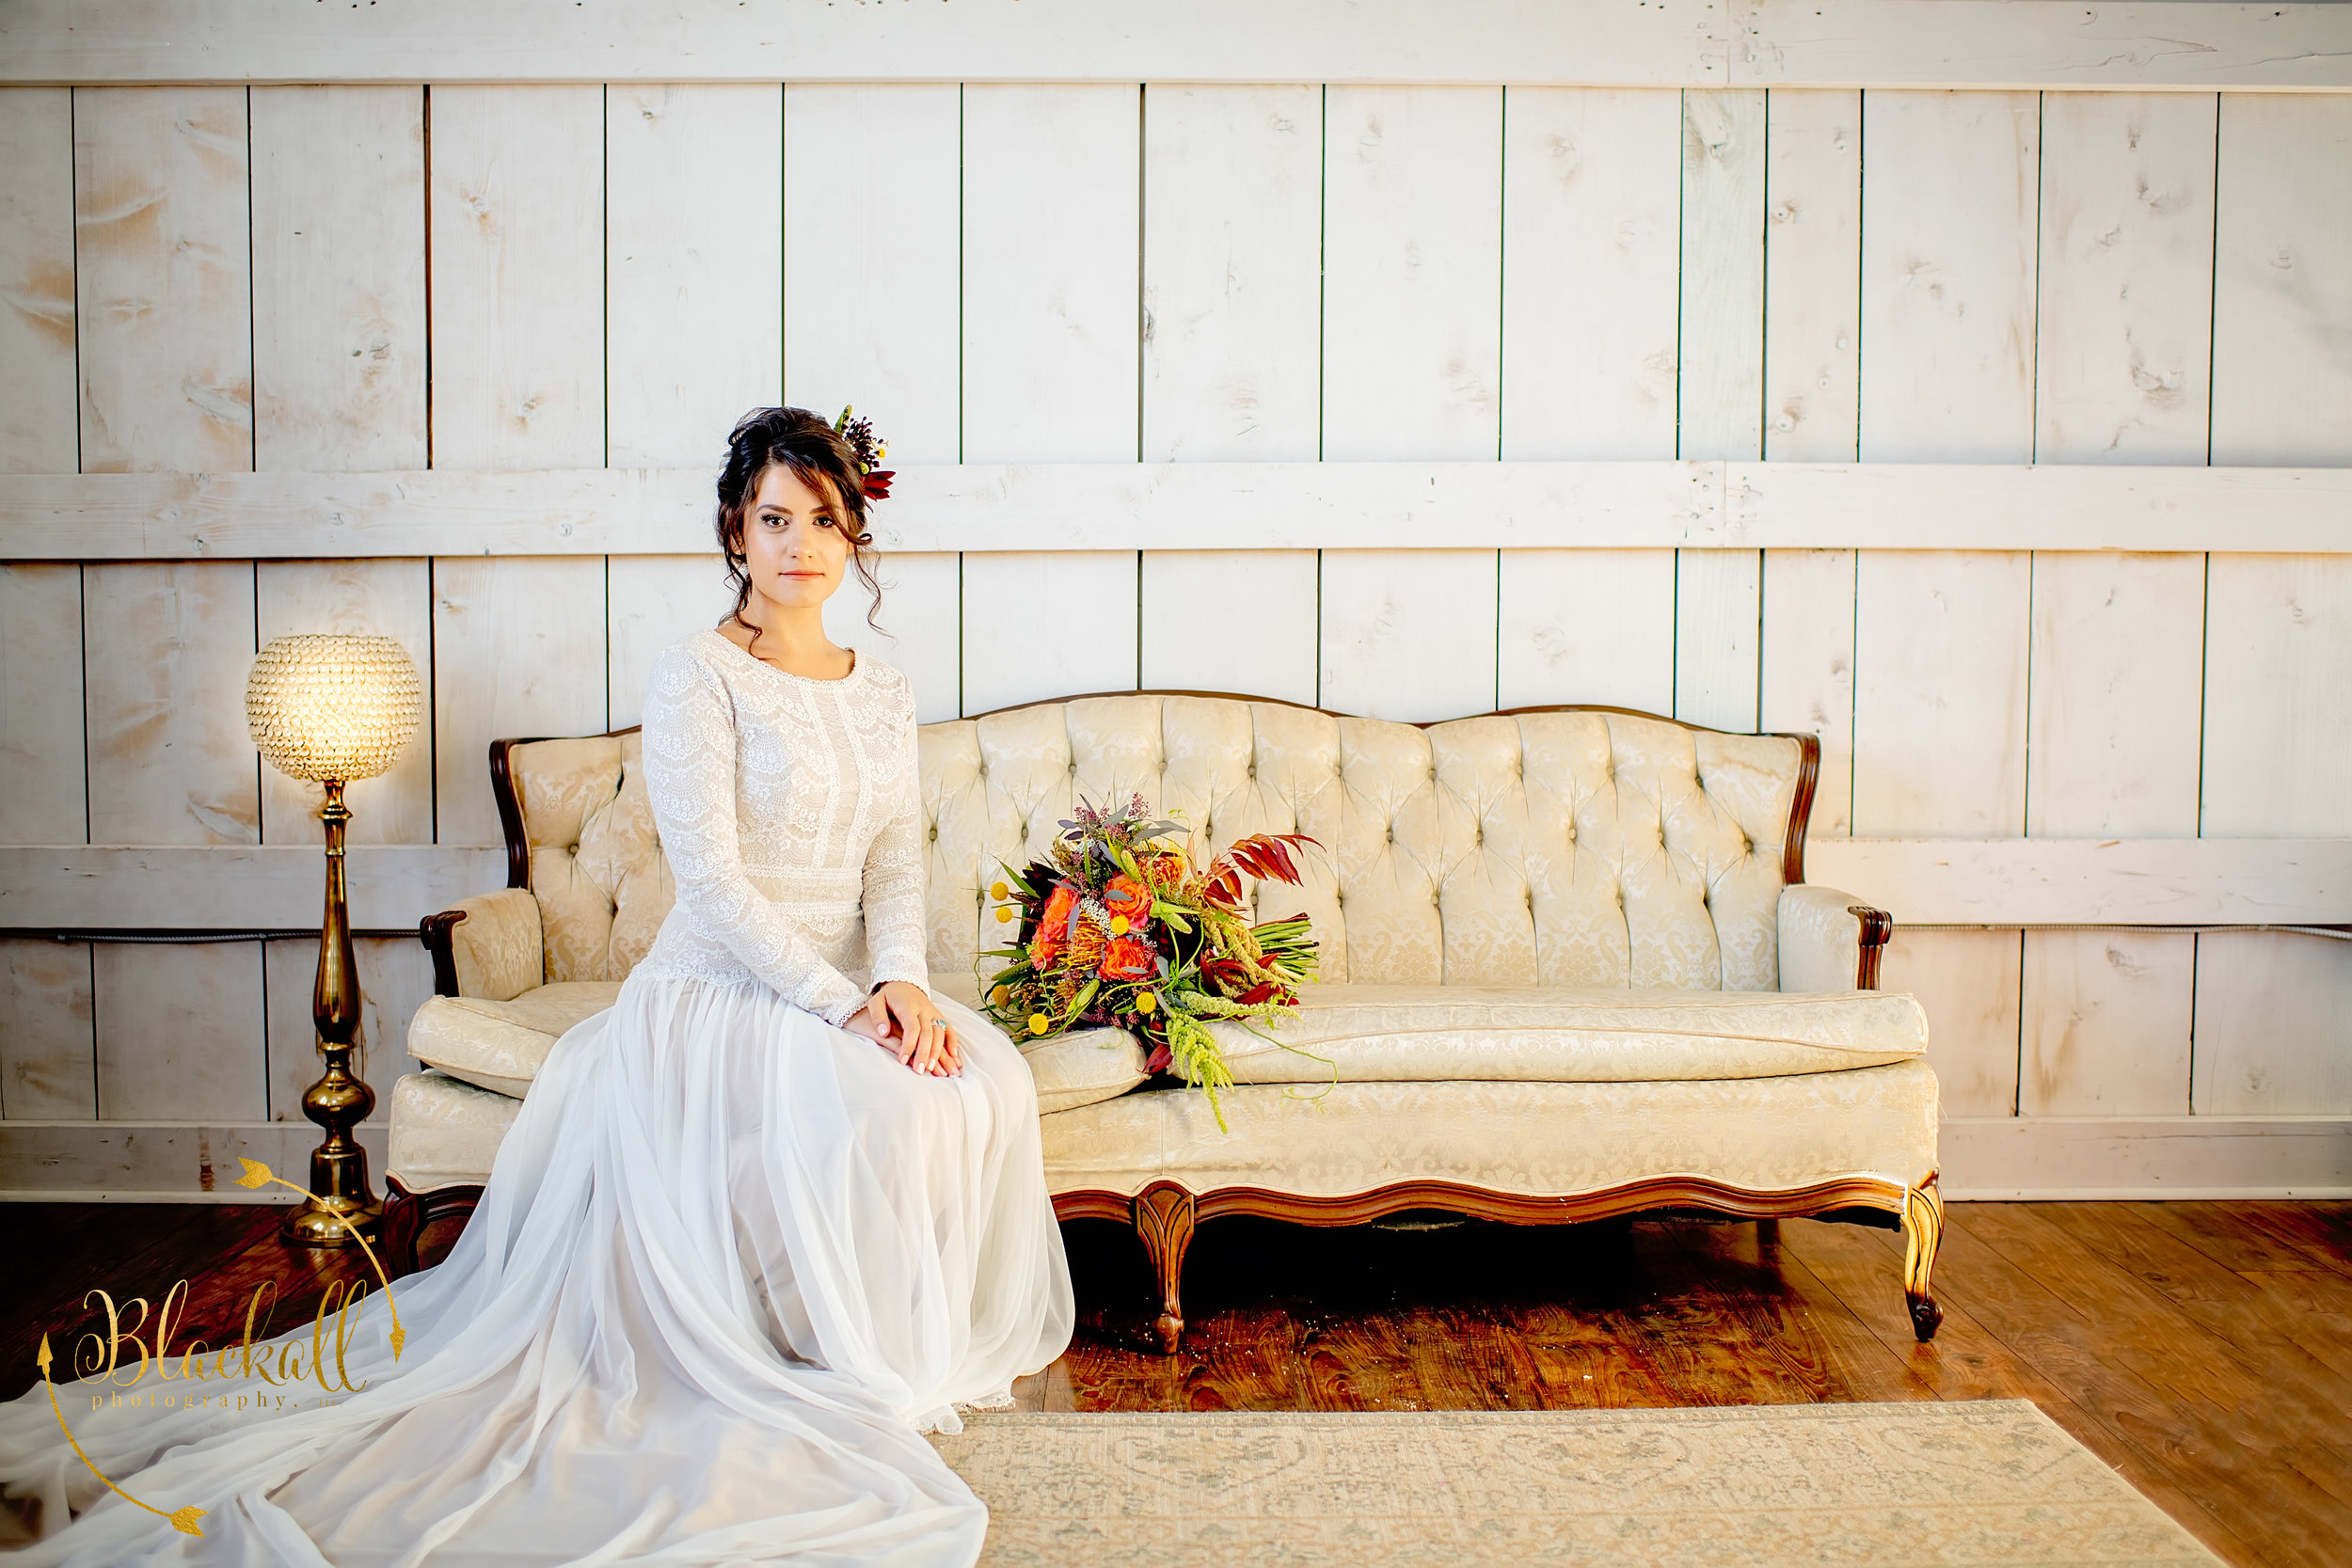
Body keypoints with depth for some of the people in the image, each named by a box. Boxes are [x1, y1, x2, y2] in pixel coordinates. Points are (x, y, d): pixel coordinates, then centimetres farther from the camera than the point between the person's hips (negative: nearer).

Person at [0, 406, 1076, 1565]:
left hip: (851, 987, 6)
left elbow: (899, 862, 8)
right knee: (879, 1107, -33)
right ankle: (853, 1358, -10)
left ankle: (943, 1338, -3)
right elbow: (712, 877, -15)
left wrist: (901, 981, -12)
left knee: (990, 1082, -23)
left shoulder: (883, 693, 13)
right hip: (720, 992, -6)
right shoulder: (696, 675, -7)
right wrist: (841, 1002, -21)